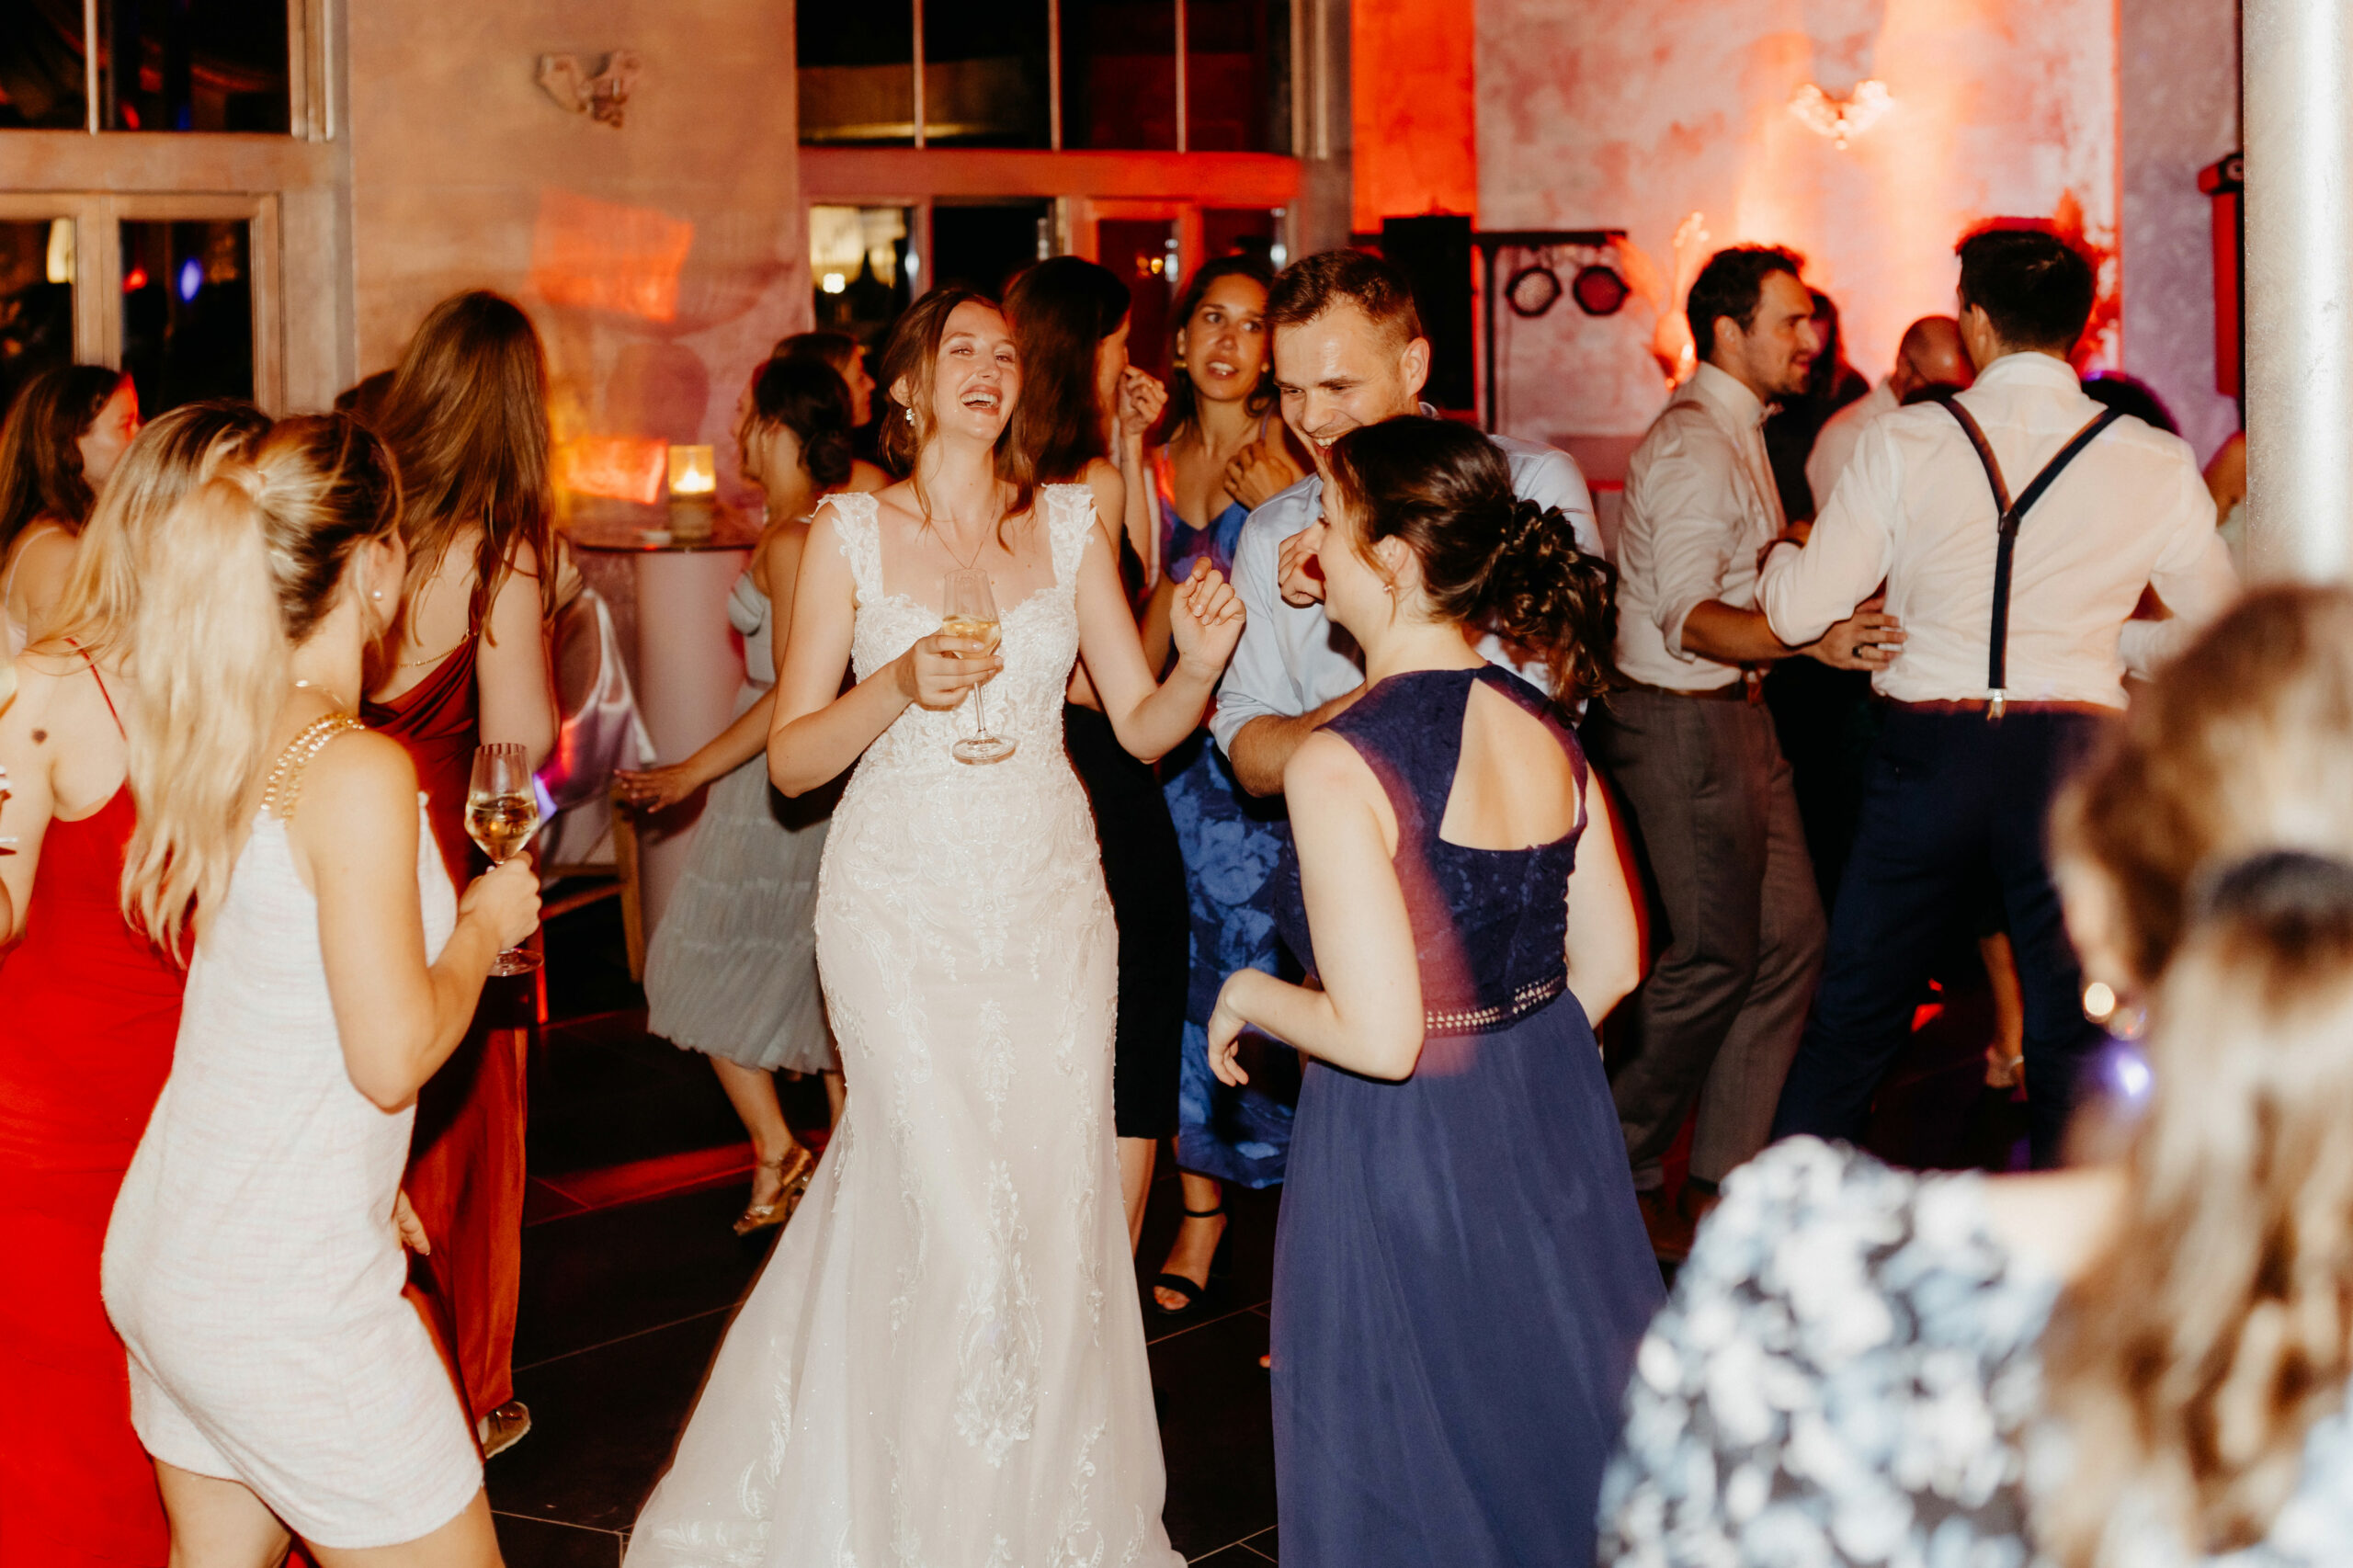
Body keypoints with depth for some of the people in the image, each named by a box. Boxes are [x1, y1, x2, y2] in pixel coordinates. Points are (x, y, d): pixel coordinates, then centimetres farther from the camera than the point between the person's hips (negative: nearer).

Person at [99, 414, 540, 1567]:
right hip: (283, 1297, -8)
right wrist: (485, 923, -3)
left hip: (163, 1255, 8)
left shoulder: (220, 739, 5)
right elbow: (392, 1056, -20)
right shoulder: (358, 771, -20)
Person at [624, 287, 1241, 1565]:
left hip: (1050, 894, 3)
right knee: (948, 1207, -9)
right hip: (904, 898, -3)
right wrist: (902, 684, -17)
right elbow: (792, 758, -1)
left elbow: (1144, 727, 6)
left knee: (1055, 1197, 2)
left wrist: (1198, 667, -15)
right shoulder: (852, 534, 1)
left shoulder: (1066, 524, 7)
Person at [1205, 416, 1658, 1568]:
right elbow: (1610, 963, 6)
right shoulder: (1545, 731, -1)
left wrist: (1251, 996, -7)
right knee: (1549, 1428, 23)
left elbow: (1379, 1036, -24)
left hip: (1405, 1162, -6)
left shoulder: (1339, 764, -21)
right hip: (1556, 1124, 6)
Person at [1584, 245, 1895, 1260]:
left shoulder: (1735, 433, 15)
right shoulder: (1693, 445, -18)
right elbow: (1688, 617, -27)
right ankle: (1616, 1175, 11)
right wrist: (1813, 641, -38)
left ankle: (1725, 1178, 14)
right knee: (1716, 959, -5)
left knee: (1789, 941, 7)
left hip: (1735, 714, 10)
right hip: (1678, 723, -10)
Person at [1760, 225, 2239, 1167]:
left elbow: (1800, 611, 0)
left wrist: (1777, 555, 21)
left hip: (1928, 746, 0)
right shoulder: (2154, 463, 0)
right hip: (2071, 753, 0)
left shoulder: (1905, 442, -4)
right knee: (2067, 1034, 9)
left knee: (1853, 1018, 12)